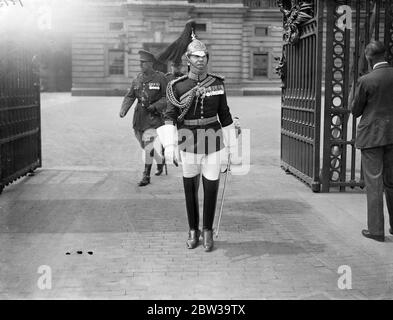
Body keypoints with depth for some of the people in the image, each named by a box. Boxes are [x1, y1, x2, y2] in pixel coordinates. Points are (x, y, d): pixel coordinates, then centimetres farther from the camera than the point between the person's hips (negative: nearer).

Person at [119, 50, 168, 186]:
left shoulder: (160, 78, -6)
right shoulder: (137, 79, 8)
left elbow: (167, 98, -5)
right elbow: (130, 96, 7)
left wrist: (155, 106, -19)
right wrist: (124, 110, -9)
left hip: (154, 117, -6)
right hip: (139, 117, 6)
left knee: (149, 146, -14)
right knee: (146, 145, 16)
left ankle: (146, 176, -6)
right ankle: (161, 161, 43)